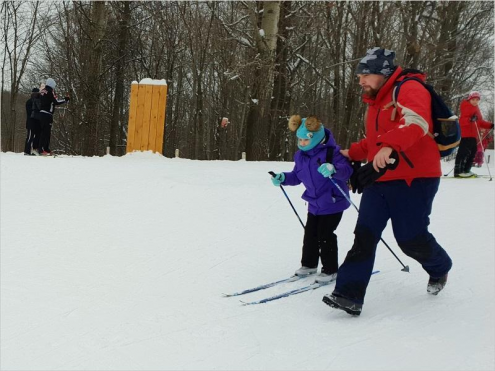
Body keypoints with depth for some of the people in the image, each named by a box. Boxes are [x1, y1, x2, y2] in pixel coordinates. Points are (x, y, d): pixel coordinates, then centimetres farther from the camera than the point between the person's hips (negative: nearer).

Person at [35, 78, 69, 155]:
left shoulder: (42, 91, 14)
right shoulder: (50, 91, -11)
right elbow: (56, 102, -13)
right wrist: (65, 100, -3)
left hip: (41, 113, 9)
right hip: (47, 114, -9)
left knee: (43, 131, 13)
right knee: (46, 132, -7)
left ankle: (46, 149, 19)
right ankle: (42, 150, -11)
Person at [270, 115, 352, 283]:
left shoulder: (331, 151, -19)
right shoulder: (301, 155, 4)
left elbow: (347, 169, -28)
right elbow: (297, 175, 14)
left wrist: (333, 169, -47)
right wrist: (283, 178, -3)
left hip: (333, 202, -7)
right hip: (314, 203, 7)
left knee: (325, 236, -4)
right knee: (310, 233, 15)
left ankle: (330, 270, 10)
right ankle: (309, 264, 32)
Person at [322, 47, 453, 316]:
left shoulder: (410, 89, -11)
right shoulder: (376, 101, 18)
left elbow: (415, 123, -32)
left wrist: (389, 146, -47)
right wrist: (353, 153, 18)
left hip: (413, 178, -8)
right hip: (380, 180, 8)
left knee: (411, 238, 1)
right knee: (365, 235, -4)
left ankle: (439, 268, 34)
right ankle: (349, 294, -7)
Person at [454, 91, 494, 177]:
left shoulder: (476, 109, 22)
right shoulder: (466, 107, -6)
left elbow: (480, 122, 26)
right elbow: (462, 120, -19)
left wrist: (490, 125, 19)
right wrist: (470, 120, -36)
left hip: (473, 135, 10)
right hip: (466, 134, -10)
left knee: (473, 151, 10)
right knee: (464, 151, -15)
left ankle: (466, 170, 16)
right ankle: (458, 171, -19)